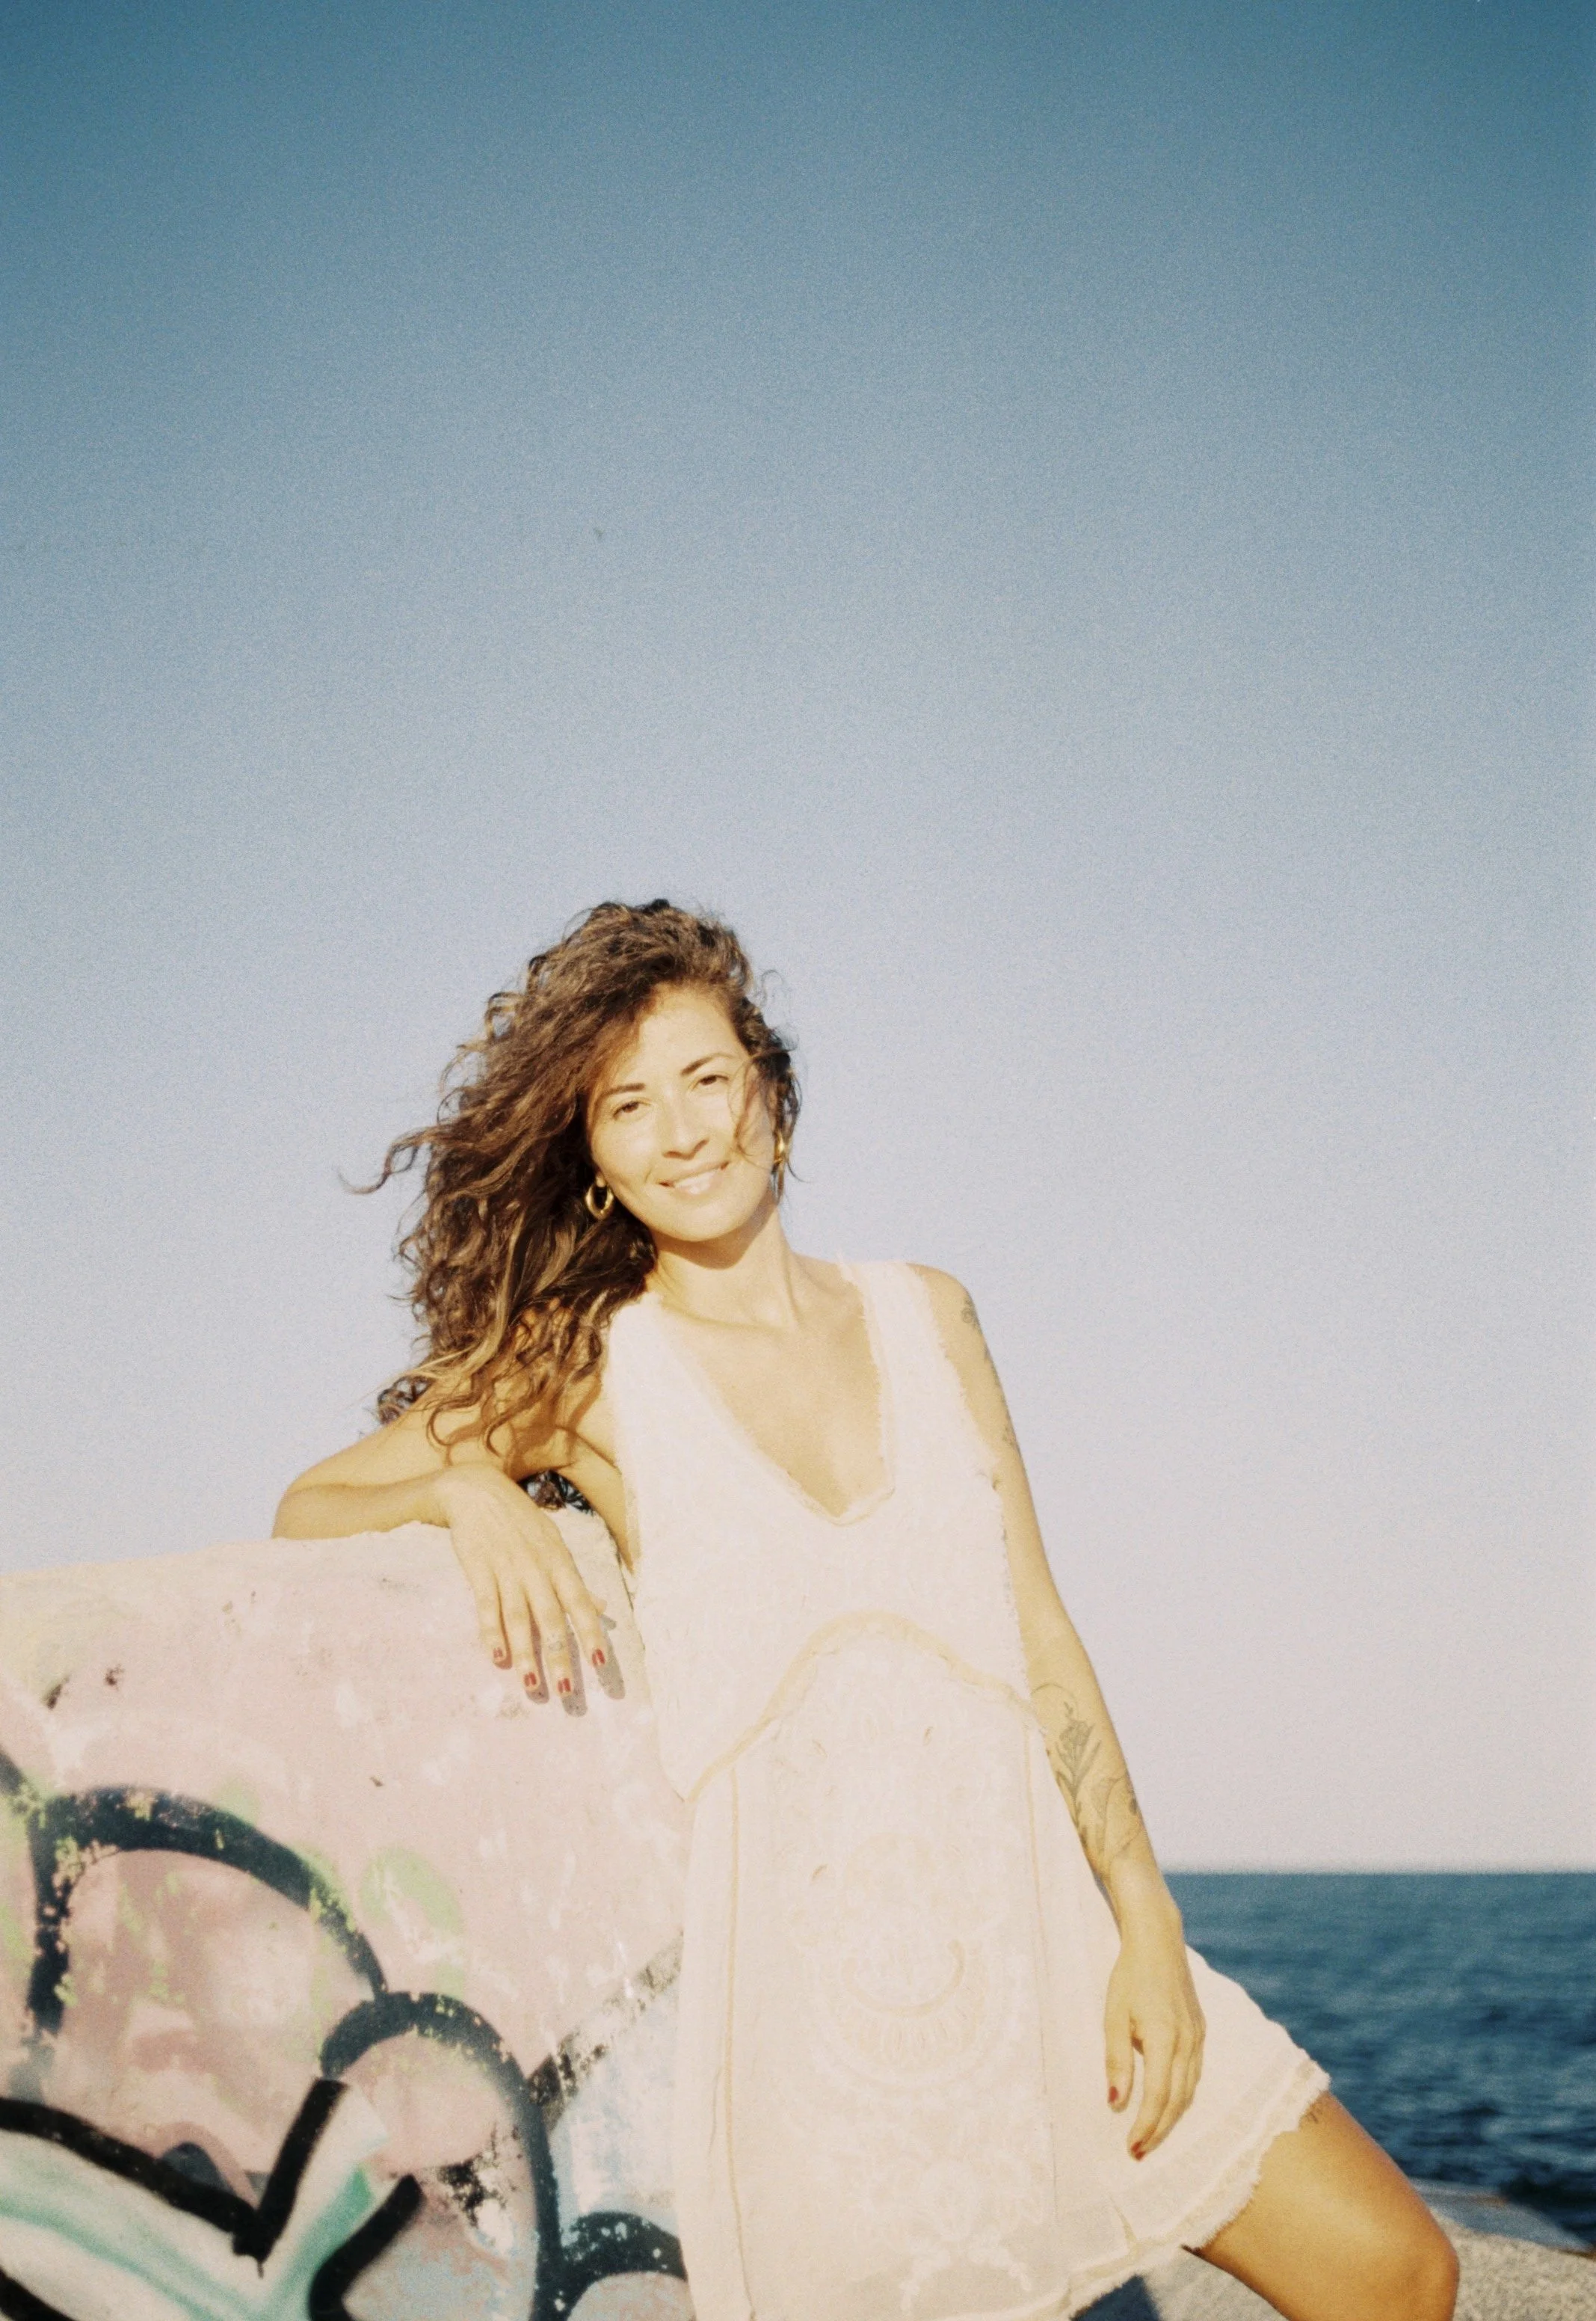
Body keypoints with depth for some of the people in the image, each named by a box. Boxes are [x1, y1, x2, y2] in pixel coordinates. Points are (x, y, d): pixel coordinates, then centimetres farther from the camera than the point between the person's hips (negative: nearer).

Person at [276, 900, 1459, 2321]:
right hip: (803, 1954, -3)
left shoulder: (925, 1317, 11)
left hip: (1023, 1922, 3)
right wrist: (471, 1494, -13)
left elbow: (1041, 1640, 8)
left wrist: (1145, 1922, 0)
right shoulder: (588, 1364, 3)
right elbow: (308, 1509, 7)